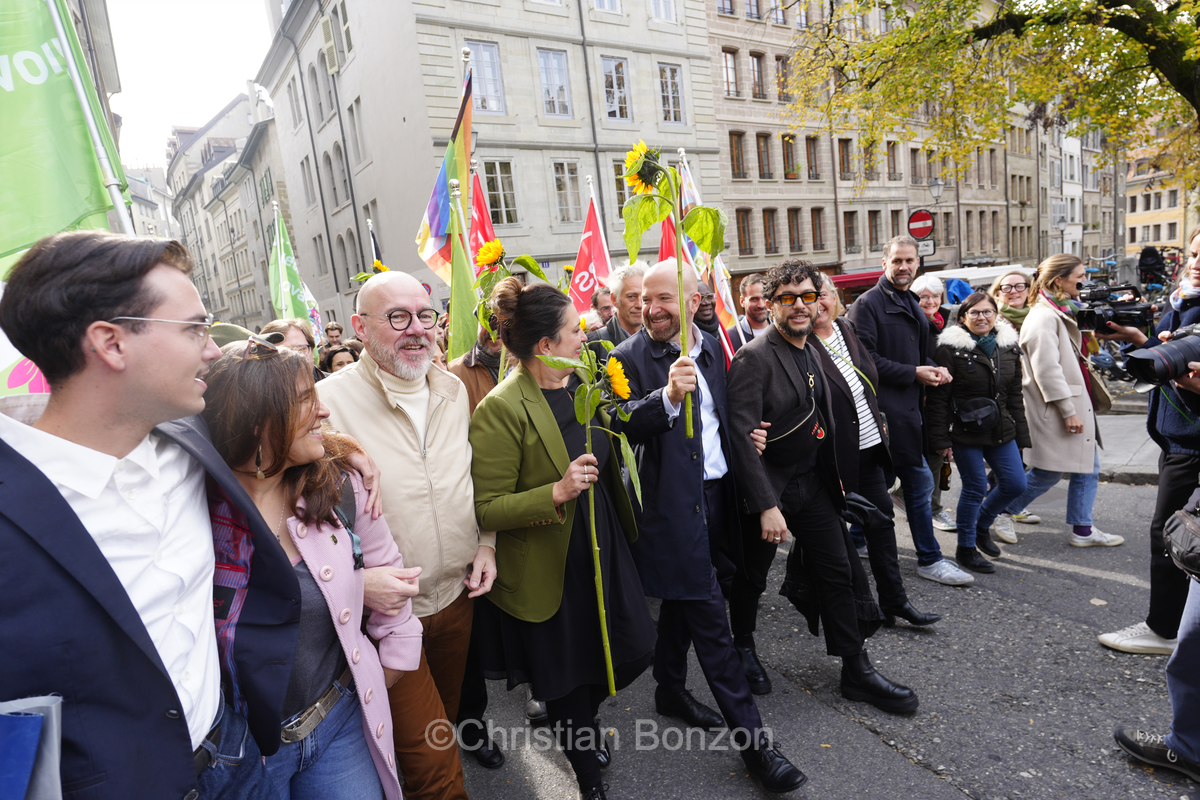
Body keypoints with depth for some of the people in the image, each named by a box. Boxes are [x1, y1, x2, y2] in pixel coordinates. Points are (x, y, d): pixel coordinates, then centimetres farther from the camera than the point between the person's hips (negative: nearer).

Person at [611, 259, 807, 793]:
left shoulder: (711, 348, 8)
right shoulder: (630, 358, -11)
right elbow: (627, 423, -24)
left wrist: (745, 434, 5)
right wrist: (667, 397, -39)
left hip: (714, 493, 7)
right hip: (672, 503, -7)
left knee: (683, 599, 22)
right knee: (710, 618, -1)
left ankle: (671, 690, 42)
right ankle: (751, 739, 11)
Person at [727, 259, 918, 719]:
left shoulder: (812, 351, 7)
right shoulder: (755, 358, -19)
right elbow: (741, 436, -24)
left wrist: (832, 477, 13)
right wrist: (766, 505, -26)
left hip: (812, 482, 7)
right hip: (768, 487, -7)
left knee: (838, 570, 11)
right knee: (751, 578, 11)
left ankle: (856, 671, 26)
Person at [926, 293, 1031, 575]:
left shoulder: (1009, 347, 8)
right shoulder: (951, 348, -11)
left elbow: (1015, 395, 14)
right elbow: (938, 398, -12)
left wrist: (1020, 435, 12)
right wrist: (941, 439, -14)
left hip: (1001, 431, 6)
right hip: (965, 432, -6)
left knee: (1016, 484, 7)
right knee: (975, 487, 0)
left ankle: (981, 525, 33)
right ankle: (965, 549, 17)